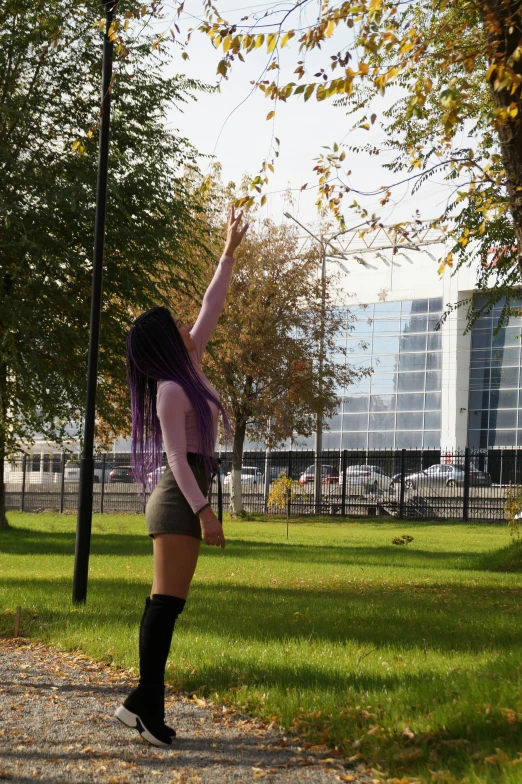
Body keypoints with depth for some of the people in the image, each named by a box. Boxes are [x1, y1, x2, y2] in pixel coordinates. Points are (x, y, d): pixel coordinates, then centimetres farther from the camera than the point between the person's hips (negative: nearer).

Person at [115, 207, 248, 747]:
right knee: (167, 602, -12)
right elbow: (176, 457, -18)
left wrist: (229, 254, 22)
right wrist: (204, 511, -23)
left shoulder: (188, 371, 12)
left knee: (166, 604, 6)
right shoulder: (170, 391, -13)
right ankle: (146, 701, -12)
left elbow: (211, 310, 19)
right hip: (178, 500, -10)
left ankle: (146, 701, 7)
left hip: (183, 500, 10)